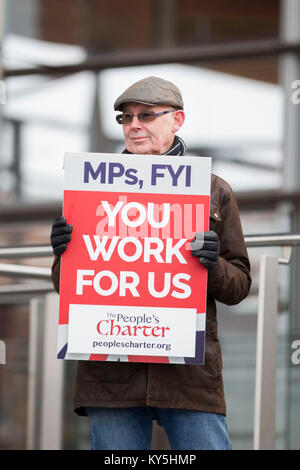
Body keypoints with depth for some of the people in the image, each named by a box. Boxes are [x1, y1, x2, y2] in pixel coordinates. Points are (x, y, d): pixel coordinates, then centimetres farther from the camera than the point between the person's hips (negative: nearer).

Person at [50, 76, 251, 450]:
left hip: (190, 372, -1)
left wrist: (214, 266, -11)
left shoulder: (214, 192, 14)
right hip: (112, 372, 1)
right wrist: (65, 254, -7)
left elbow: (238, 285, 12)